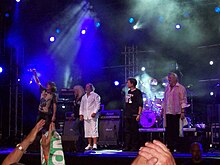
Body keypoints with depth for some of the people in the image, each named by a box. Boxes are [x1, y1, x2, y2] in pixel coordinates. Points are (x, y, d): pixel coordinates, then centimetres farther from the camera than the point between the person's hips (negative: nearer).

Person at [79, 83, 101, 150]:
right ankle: (89, 145, 6)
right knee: (87, 130, 2)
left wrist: (94, 112, -16)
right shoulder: (84, 97, 22)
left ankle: (95, 144, -12)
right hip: (86, 116, 5)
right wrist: (81, 114, 9)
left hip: (93, 115, -5)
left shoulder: (95, 95, 5)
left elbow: (98, 105, -3)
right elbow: (81, 106, 21)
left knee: (94, 129, -10)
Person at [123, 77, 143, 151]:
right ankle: (127, 146, 12)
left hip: (134, 115, -8)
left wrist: (139, 114, -20)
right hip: (127, 115, 8)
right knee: (127, 131, 8)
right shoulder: (129, 92, 16)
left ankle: (134, 147, 3)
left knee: (134, 131, -3)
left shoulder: (137, 92, -7)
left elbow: (140, 104, -13)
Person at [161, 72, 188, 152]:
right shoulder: (167, 88, 17)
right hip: (168, 113, 5)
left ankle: (175, 147, 5)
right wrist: (162, 110, 16)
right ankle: (169, 147, 9)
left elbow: (183, 101, -6)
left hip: (176, 113, -5)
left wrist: (183, 112, -13)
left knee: (176, 131, -3)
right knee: (168, 130, 2)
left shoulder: (180, 88, -1)